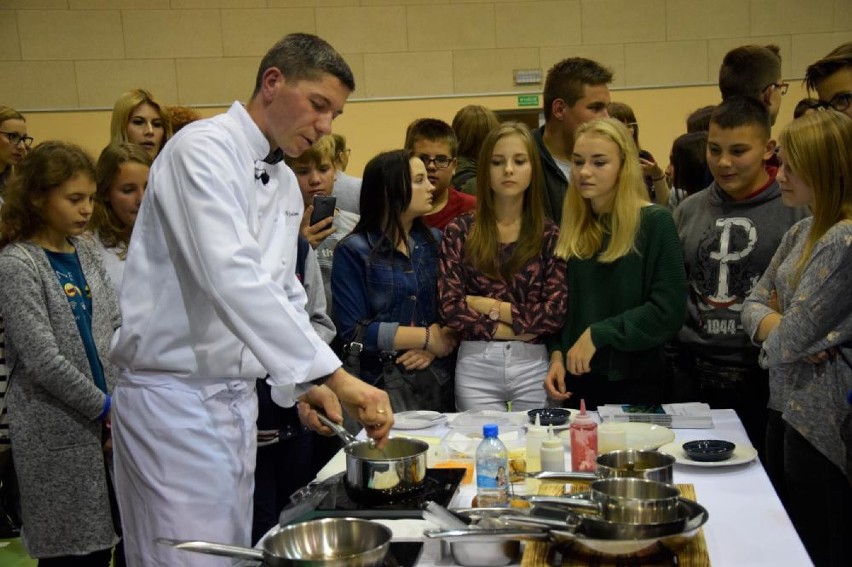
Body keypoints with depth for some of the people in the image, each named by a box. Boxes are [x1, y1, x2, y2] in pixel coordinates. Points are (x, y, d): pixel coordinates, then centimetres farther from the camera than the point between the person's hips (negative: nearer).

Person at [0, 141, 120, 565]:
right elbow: (42, 359, -16)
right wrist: (104, 406, -12)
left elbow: (116, 330, 11)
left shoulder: (85, 252, 9)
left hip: (107, 422, 6)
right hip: (58, 434, -6)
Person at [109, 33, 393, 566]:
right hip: (173, 398, -8)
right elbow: (231, 277, -29)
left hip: (237, 398, 9)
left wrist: (305, 383, 3)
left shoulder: (287, 184, 12)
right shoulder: (204, 148, -16)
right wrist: (332, 374, -32)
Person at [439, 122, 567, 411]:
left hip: (534, 364, 1)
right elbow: (450, 307, -4)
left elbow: (556, 312, -4)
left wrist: (491, 307, -7)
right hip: (476, 365, 0)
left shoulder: (550, 235, 3)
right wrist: (516, 330, -8)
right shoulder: (459, 231, 3)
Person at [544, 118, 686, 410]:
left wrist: (597, 334, -17)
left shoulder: (655, 222, -8)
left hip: (634, 381, -4)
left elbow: (669, 309, -14)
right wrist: (557, 353, -5)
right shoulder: (570, 227, 6)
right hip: (575, 379, 4)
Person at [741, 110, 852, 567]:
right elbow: (753, 305, 7)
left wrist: (776, 330, -1)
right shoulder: (802, 231, 8)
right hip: (787, 406, 9)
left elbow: (787, 341, -22)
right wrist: (782, 326, -12)